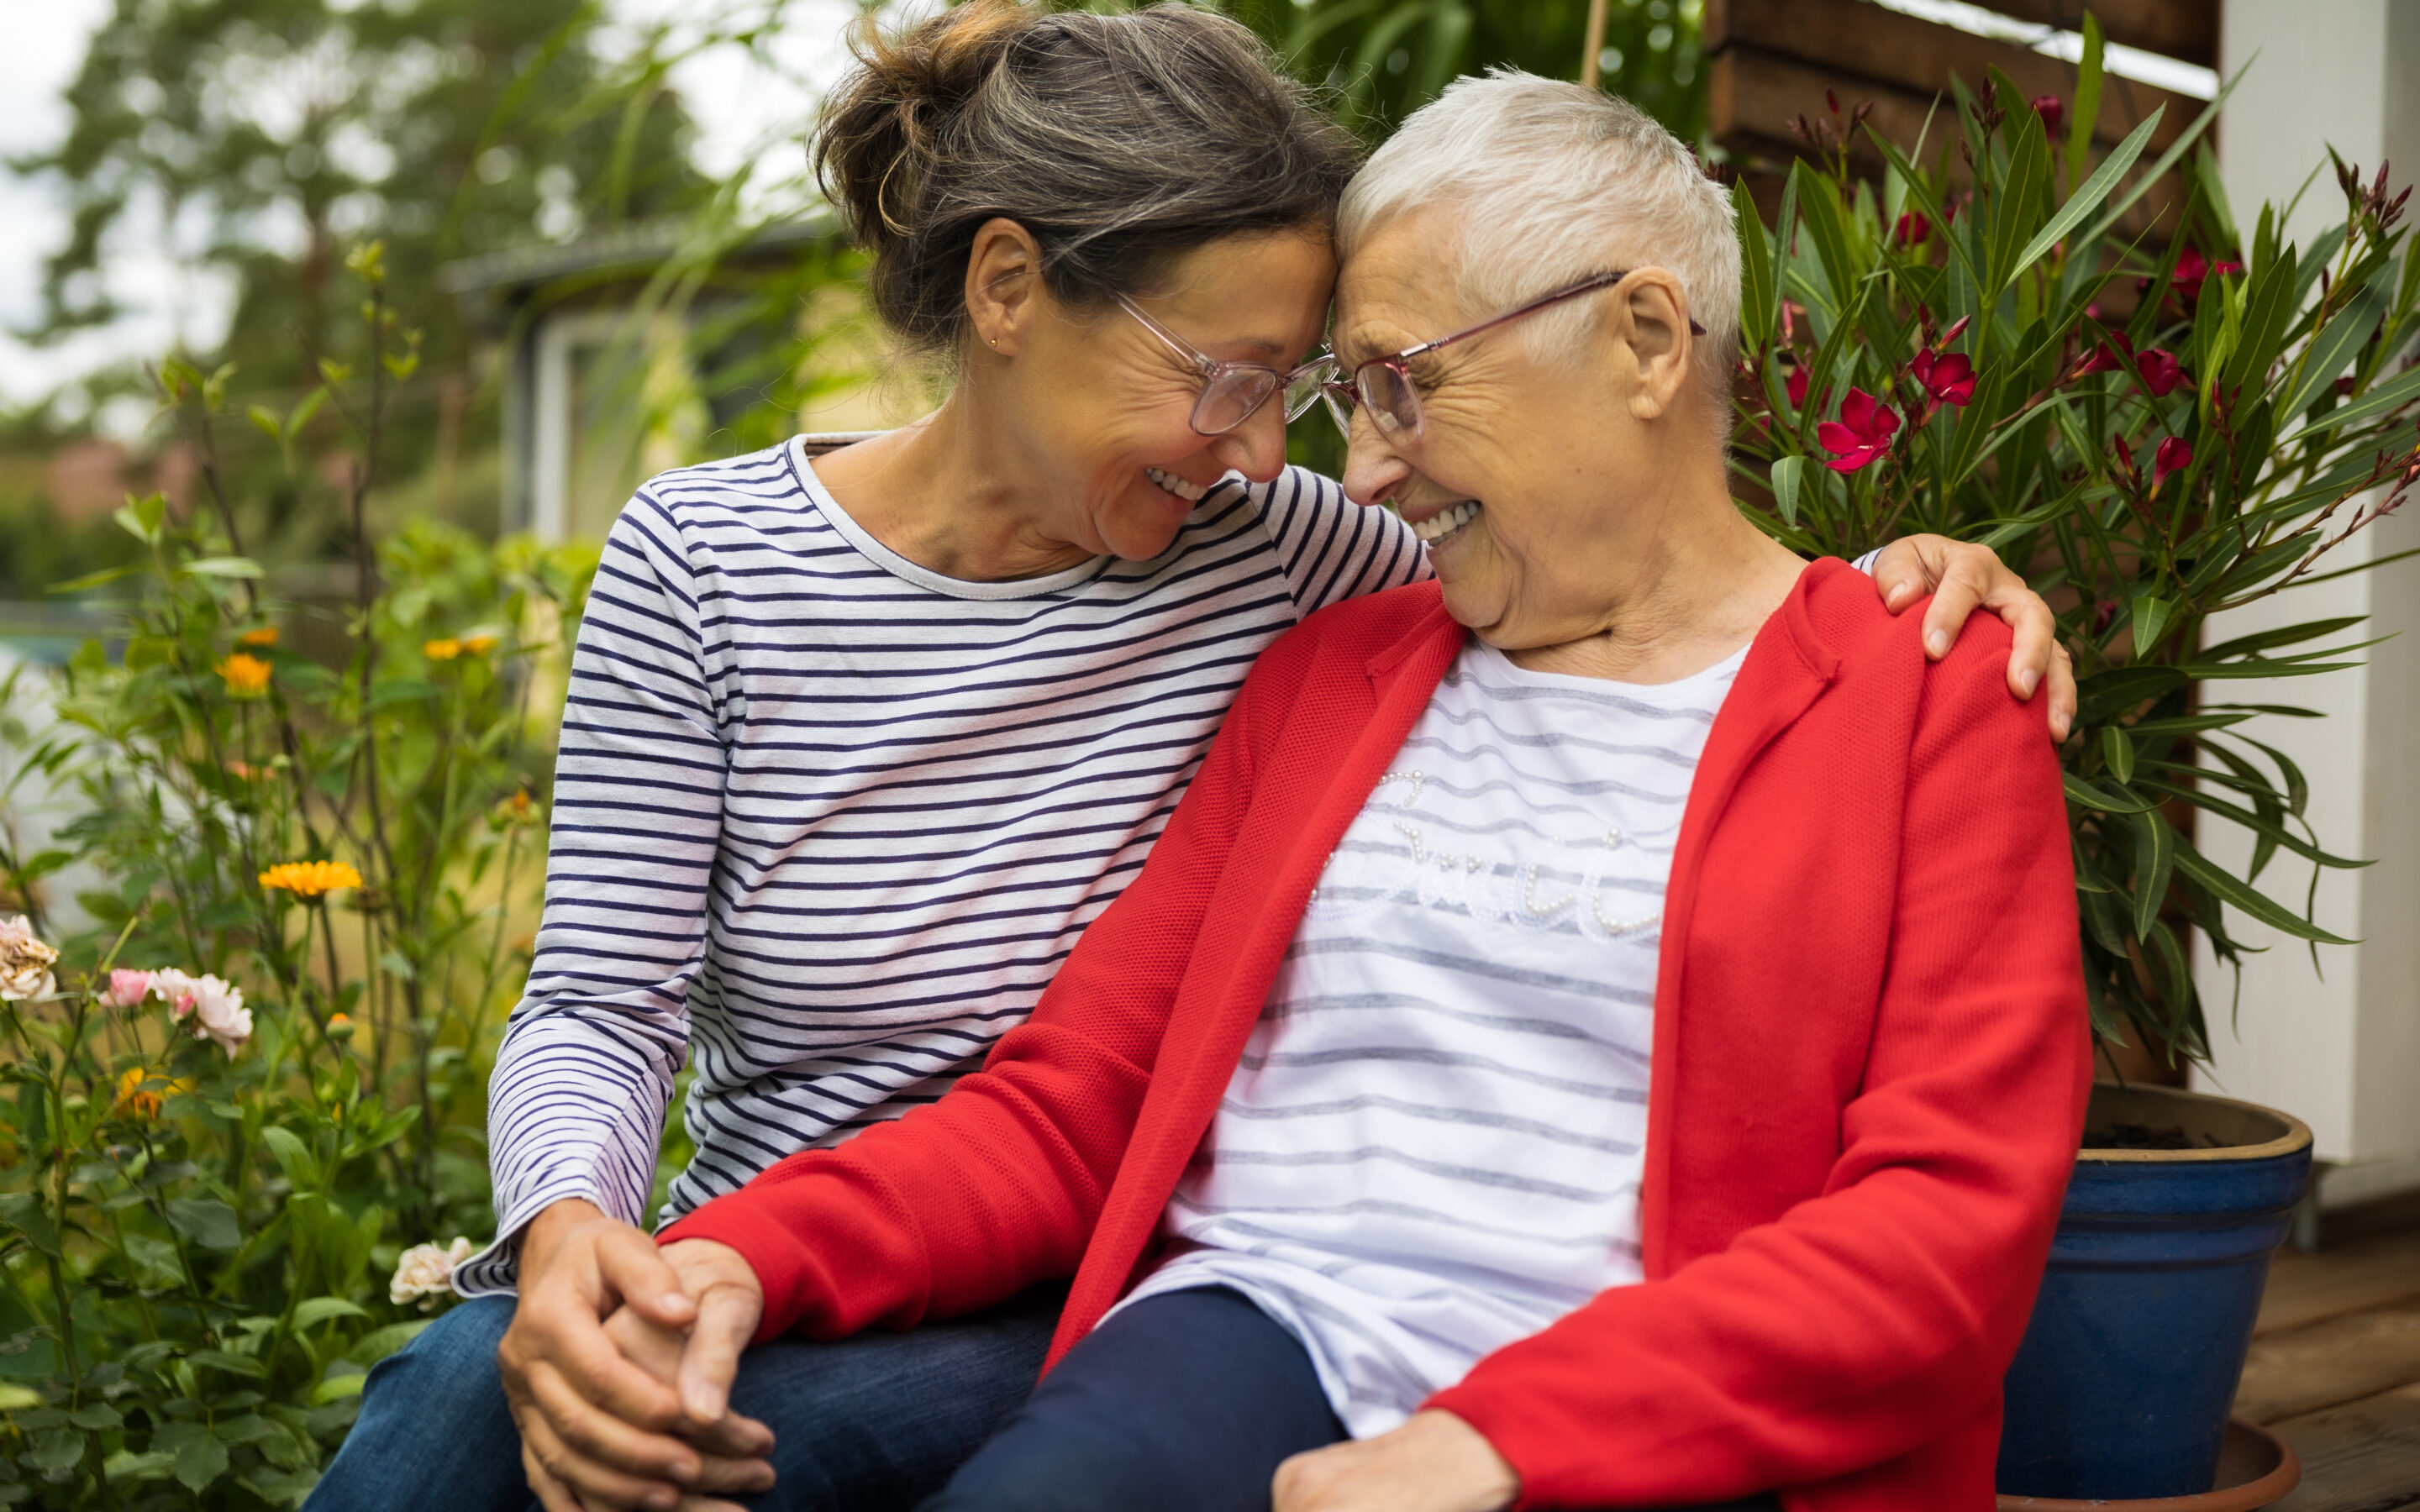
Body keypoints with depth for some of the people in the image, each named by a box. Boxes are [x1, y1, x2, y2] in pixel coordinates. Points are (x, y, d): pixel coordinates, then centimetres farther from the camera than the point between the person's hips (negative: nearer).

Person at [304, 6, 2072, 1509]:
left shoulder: (1264, 555, -5)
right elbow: (600, 1004, -6)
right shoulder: (703, 558, -6)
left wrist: (1892, 574, -13)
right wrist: (568, 1225, -27)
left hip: (1065, 1310, 0)